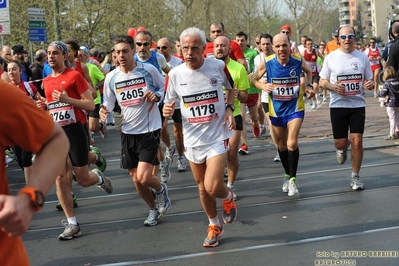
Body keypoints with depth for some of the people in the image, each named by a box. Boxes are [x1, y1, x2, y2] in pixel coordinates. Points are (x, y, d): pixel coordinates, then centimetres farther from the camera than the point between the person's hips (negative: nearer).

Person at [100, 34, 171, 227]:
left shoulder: (148, 70, -9)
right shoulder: (111, 77, -1)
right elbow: (108, 104, 9)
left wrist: (157, 95, -19)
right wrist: (104, 112, -14)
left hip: (149, 131, -4)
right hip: (128, 133, 4)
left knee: (144, 178, -15)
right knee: (136, 180, 10)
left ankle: (160, 189, 19)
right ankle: (154, 209, 35)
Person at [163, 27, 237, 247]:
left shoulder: (218, 66, -10)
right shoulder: (175, 74, -8)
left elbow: (231, 88, 10)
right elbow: (168, 104, 3)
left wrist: (229, 109, -7)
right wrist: (167, 110, -21)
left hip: (217, 136, -3)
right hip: (192, 139, 3)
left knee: (213, 187, -15)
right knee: (202, 187, 15)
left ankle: (228, 197, 22)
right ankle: (214, 226, 37)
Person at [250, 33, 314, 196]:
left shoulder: (298, 61, -13)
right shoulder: (267, 63, -14)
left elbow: (308, 72, 11)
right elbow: (254, 79, 0)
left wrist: (309, 87, -4)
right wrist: (263, 86, -21)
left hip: (295, 108, -2)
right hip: (276, 109, 2)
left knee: (292, 144, -17)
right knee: (281, 145, 15)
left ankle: (292, 179, -1)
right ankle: (287, 175, 37)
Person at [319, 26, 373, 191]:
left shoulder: (362, 57, 4)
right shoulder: (331, 58, -1)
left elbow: (369, 80, 12)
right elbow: (322, 81, 4)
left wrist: (369, 85, -12)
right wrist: (333, 87, -17)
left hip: (358, 105, 1)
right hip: (338, 105, -1)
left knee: (357, 141, -6)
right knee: (340, 143, 2)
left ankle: (355, 177, 10)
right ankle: (343, 149, 42)